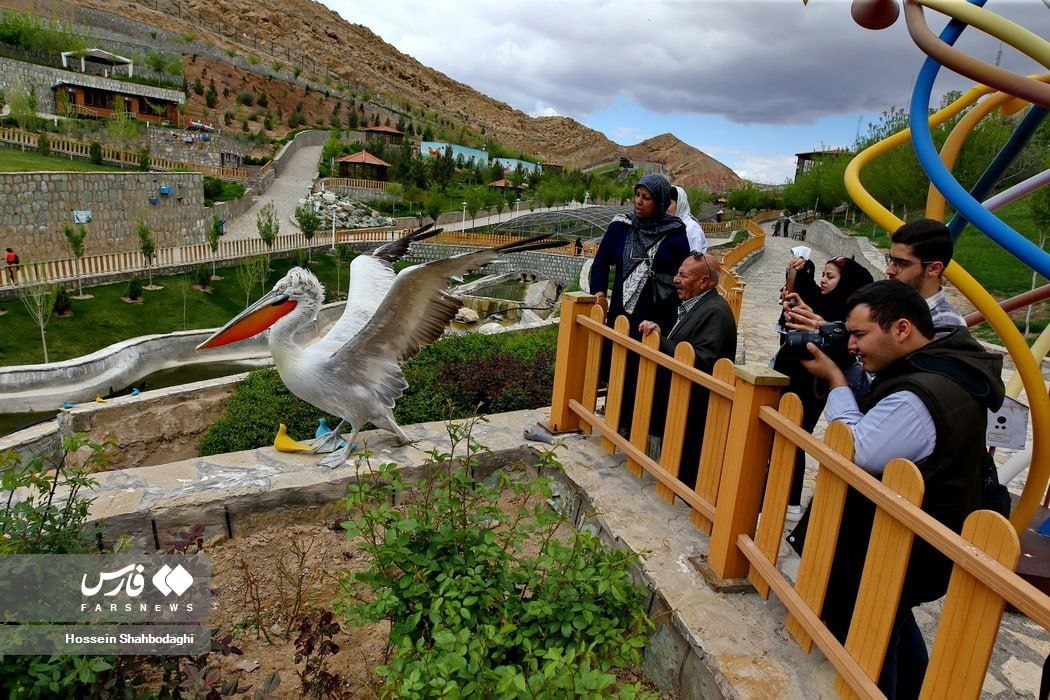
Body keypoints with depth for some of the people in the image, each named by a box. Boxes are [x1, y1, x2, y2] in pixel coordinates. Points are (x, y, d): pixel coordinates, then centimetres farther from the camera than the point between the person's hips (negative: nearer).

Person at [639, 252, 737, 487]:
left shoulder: (715, 312, -20)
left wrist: (660, 340, -25)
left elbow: (701, 362, -29)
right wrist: (659, 333, -3)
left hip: (694, 410, -10)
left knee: (687, 471, 2)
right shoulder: (692, 305, 12)